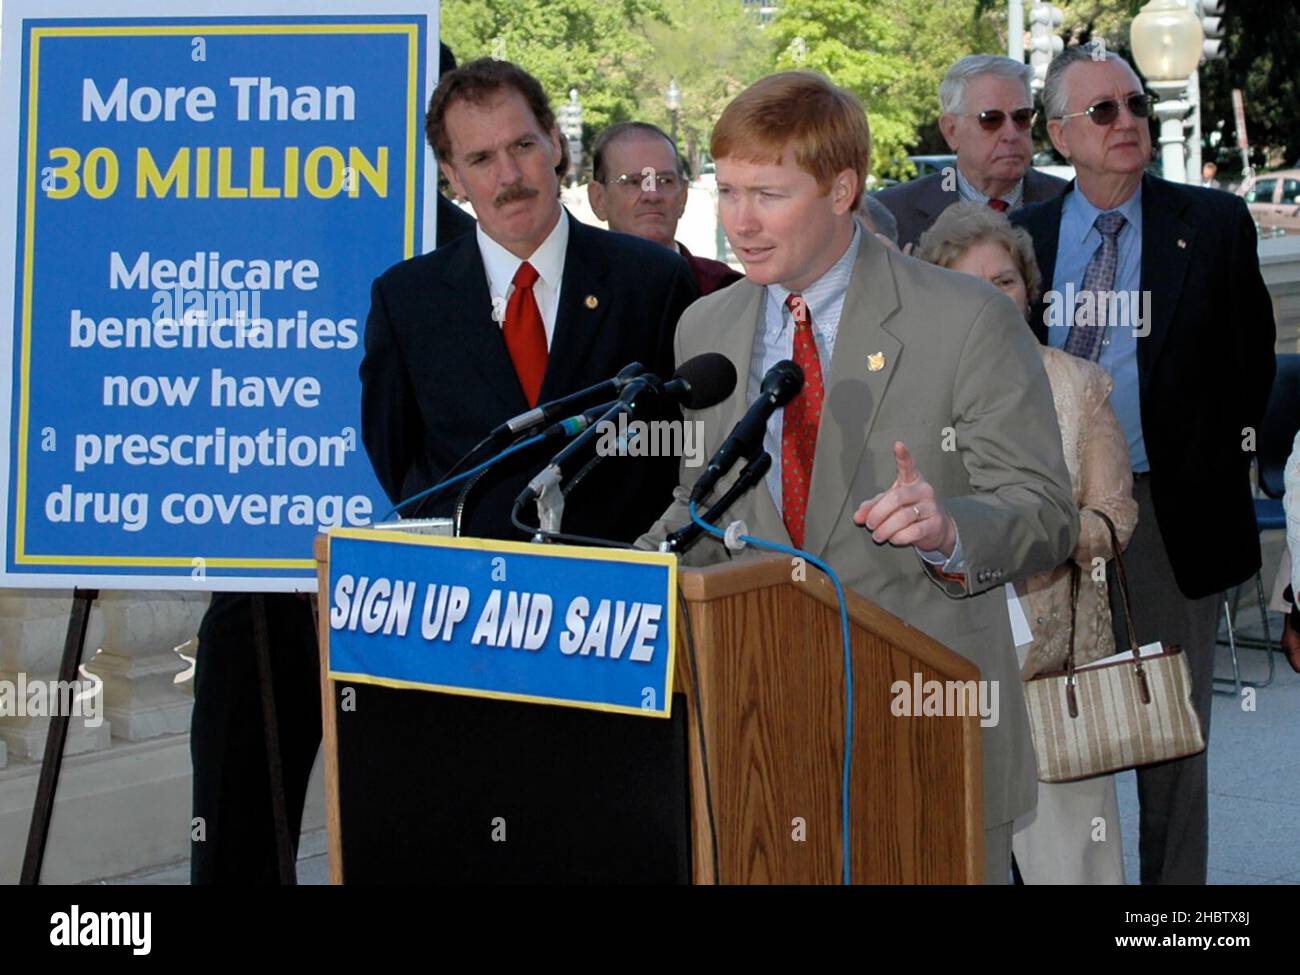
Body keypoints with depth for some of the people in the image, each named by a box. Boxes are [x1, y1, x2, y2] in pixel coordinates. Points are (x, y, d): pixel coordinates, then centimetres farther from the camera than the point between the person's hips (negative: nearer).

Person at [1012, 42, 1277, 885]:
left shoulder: (1215, 224, -2)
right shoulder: (1024, 236, 4)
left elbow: (1250, 362, 2)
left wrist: (1225, 466, -1)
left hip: (1169, 511, -2)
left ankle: (1172, 878, 18)